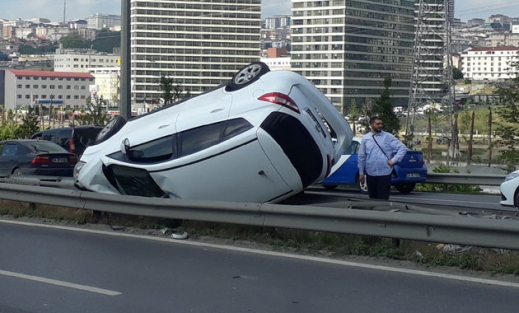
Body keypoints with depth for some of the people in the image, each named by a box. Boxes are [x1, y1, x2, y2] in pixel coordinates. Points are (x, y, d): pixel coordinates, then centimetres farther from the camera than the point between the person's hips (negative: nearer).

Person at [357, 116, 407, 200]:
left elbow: (403, 148, 0)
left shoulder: (388, 137, 0)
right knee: (372, 199, 11)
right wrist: (361, 173, 7)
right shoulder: (365, 138, 6)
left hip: (385, 174, -2)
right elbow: (361, 156, 8)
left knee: (383, 199, -4)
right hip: (370, 174, 2)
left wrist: (394, 160, -8)